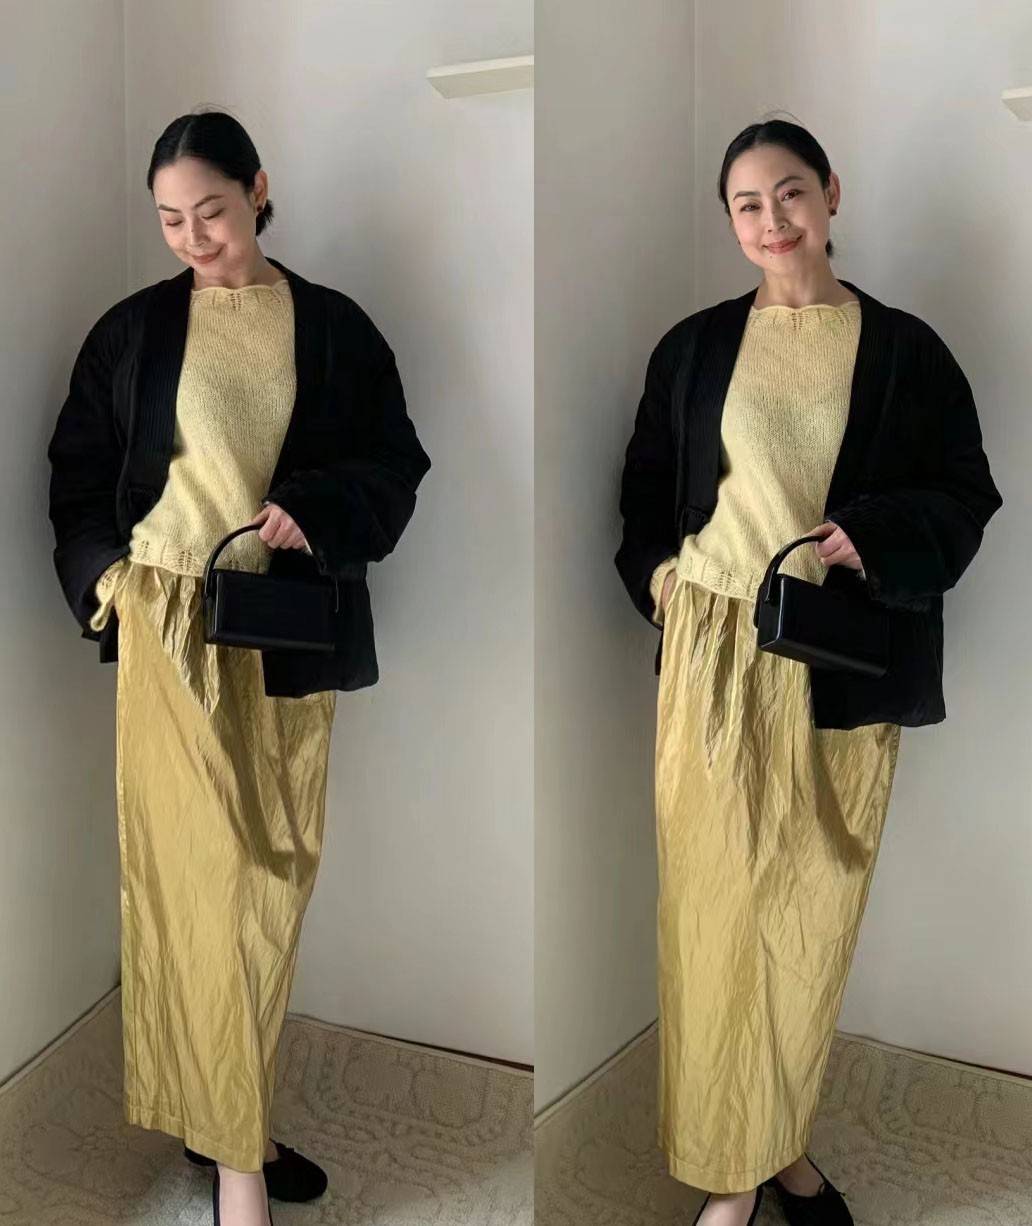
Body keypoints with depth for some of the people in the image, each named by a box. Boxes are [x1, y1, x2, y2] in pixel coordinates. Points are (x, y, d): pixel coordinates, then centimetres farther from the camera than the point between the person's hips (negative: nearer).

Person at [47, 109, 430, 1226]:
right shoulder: (135, 328, 6)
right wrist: (102, 570, -7)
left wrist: (315, 511, -14)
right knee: (206, 875, -6)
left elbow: (393, 467, 4)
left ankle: (226, 1110, 22)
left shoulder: (334, 327, 6)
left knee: (275, 872, 6)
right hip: (171, 629, -2)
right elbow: (77, 472, 10)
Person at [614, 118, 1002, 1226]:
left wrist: (875, 535, -15)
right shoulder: (696, 346, 7)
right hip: (713, 654, 0)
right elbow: (646, 480, 15)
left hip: (842, 670, 0)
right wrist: (654, 565, -2)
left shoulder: (905, 348, 3)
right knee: (716, 903, 1)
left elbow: (965, 494, 2)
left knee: (813, 909, 8)